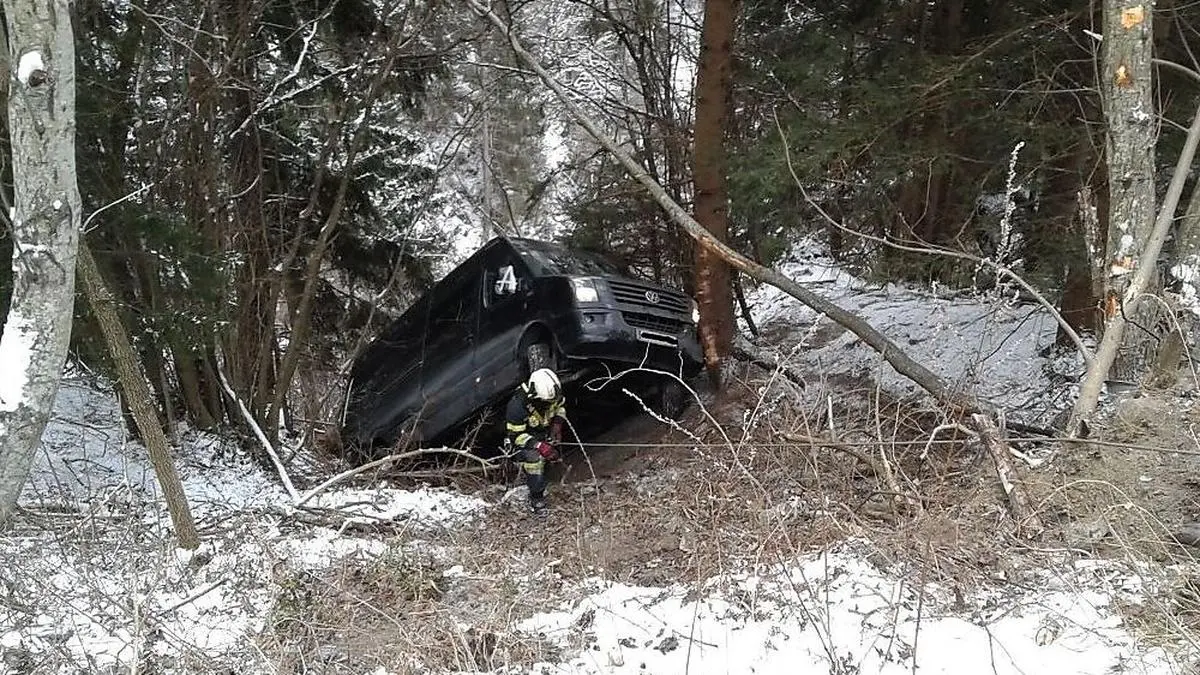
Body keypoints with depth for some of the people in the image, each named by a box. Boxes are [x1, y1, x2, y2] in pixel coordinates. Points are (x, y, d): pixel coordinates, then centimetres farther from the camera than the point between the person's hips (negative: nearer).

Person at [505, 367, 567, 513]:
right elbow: (516, 435, -25)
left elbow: (561, 405, 7)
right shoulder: (518, 405, -33)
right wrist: (540, 446, -35)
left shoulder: (552, 394, -17)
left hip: (545, 432, 8)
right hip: (523, 438, -8)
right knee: (534, 456, -31)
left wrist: (557, 423, -10)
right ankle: (536, 498, -19)